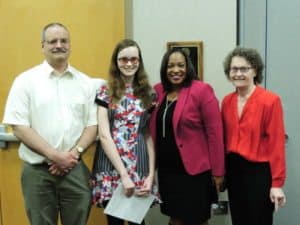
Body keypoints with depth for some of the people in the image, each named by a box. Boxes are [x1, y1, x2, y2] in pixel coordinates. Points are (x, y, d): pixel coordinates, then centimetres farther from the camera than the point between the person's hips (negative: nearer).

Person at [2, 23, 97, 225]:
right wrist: (54, 156, -14)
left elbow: (92, 124, 7)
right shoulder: (26, 80, -1)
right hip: (38, 171, -2)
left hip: (76, 170, 2)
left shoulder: (86, 82, 7)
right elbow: (19, 127, -7)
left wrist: (75, 153, -9)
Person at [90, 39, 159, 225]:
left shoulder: (148, 93, 8)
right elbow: (104, 135, -6)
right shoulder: (105, 92, 1)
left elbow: (149, 136, 7)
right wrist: (123, 173, -13)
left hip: (140, 165, 2)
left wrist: (152, 173, -2)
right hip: (111, 165, -1)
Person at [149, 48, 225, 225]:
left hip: (194, 170, -5)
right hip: (167, 169, 5)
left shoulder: (202, 90, -13)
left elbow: (215, 133, -13)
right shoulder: (158, 91, 4)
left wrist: (218, 171, -12)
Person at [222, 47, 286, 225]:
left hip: (259, 172, -5)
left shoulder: (270, 101, -15)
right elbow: (224, 138, 10)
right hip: (233, 170, 6)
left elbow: (277, 143, -15)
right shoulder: (227, 101, 4)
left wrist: (277, 183, -14)